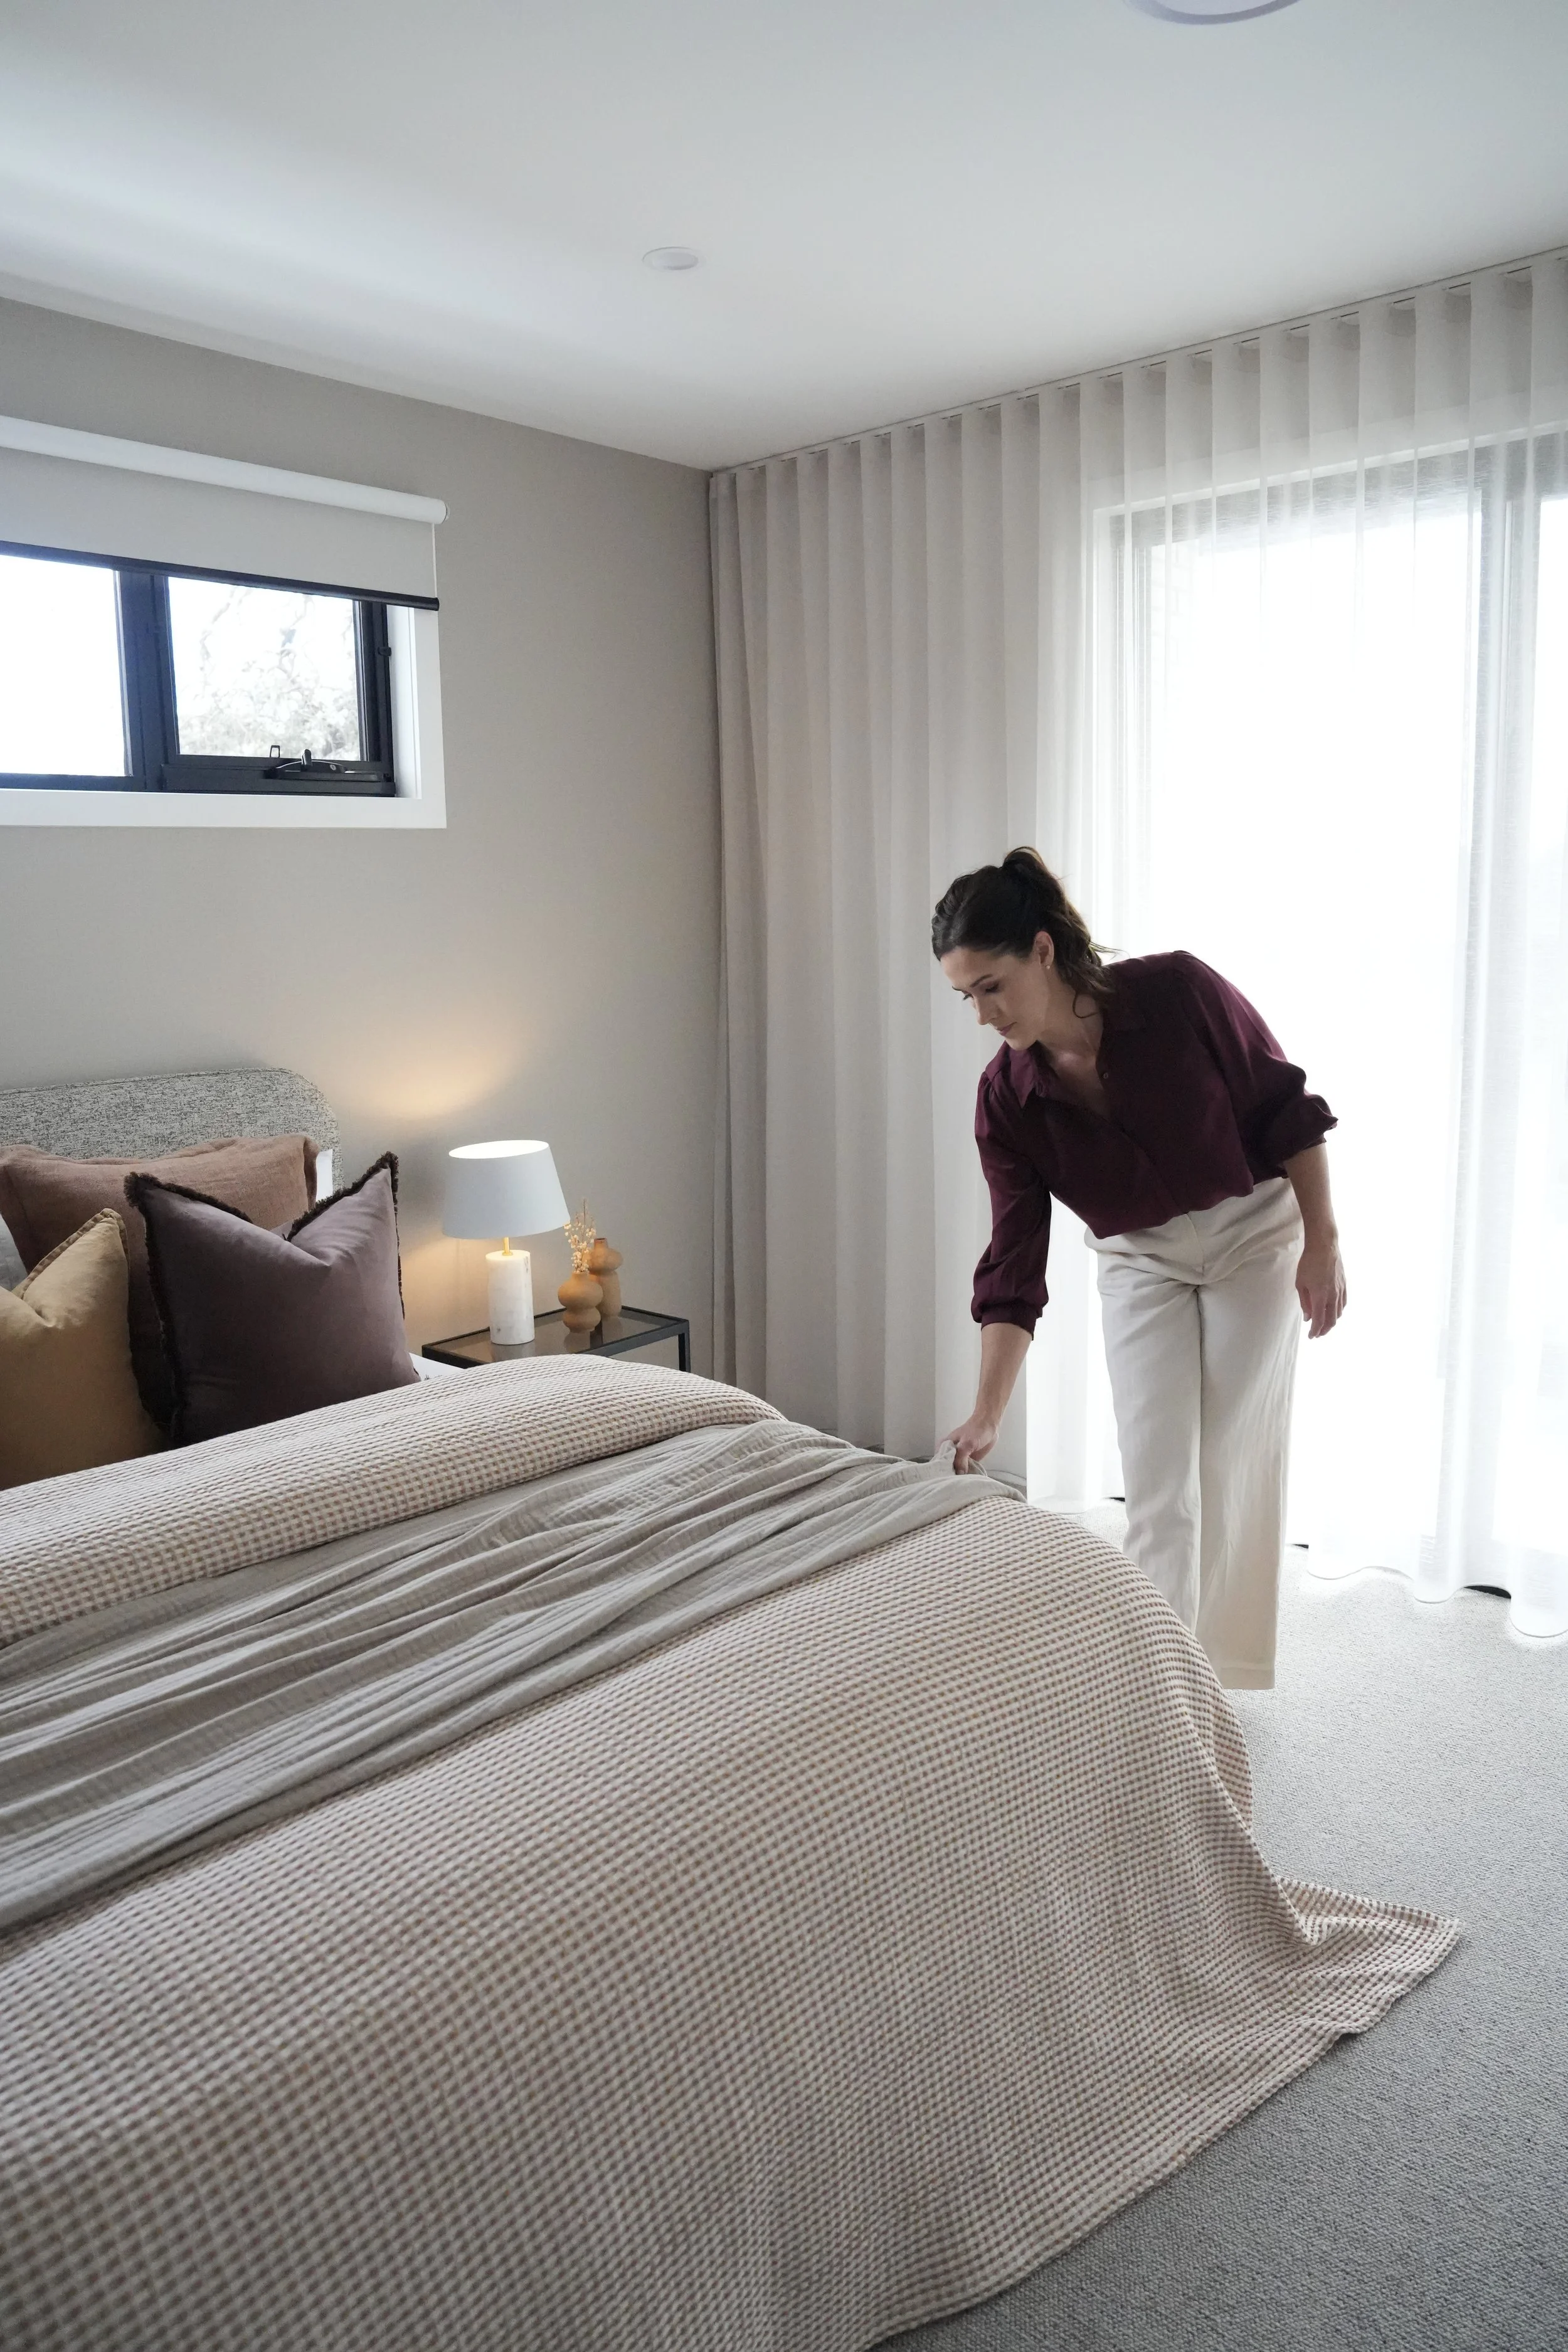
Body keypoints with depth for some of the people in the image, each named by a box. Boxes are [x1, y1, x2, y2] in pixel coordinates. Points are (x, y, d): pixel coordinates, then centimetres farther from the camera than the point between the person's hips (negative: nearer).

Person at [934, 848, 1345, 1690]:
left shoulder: (1176, 991, -28)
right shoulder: (1006, 1099, -19)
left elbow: (1289, 1111, -15)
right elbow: (1013, 1269, -17)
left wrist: (1323, 1243, -13)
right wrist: (986, 1415, -22)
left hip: (1255, 1238, -2)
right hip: (1141, 1263, 2)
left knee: (1233, 1466, 4)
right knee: (1157, 1479, -2)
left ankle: (1222, 1666, 22)